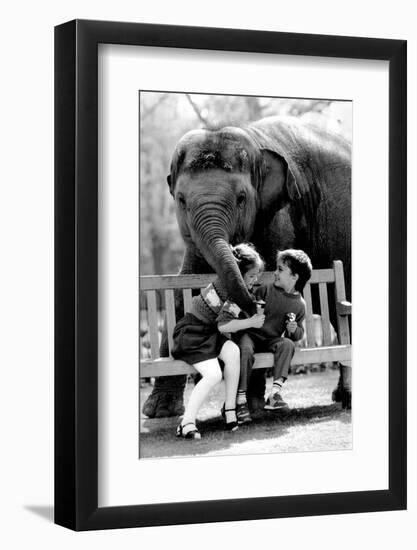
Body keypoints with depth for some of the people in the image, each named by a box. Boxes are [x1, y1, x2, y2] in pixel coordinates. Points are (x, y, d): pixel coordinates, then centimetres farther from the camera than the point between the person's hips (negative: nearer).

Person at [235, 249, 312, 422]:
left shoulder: (299, 304, 5)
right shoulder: (265, 290, 1)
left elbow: (298, 335, 13)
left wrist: (294, 329, -9)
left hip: (272, 340, 2)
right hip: (250, 334, -1)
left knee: (287, 344, -30)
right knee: (245, 349, -33)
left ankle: (275, 393, -38)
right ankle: (241, 400, -32)